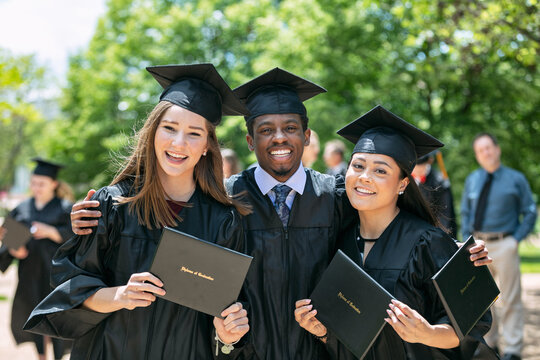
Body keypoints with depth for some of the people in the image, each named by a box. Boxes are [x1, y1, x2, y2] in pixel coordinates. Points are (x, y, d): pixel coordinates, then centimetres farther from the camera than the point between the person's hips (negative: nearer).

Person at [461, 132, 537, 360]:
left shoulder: (516, 179, 0)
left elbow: (530, 213, 1)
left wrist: (516, 239, -8)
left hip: (504, 245, -4)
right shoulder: (472, 180, 10)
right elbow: (465, 212, 17)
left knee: (509, 299, -1)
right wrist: (467, 238, 6)